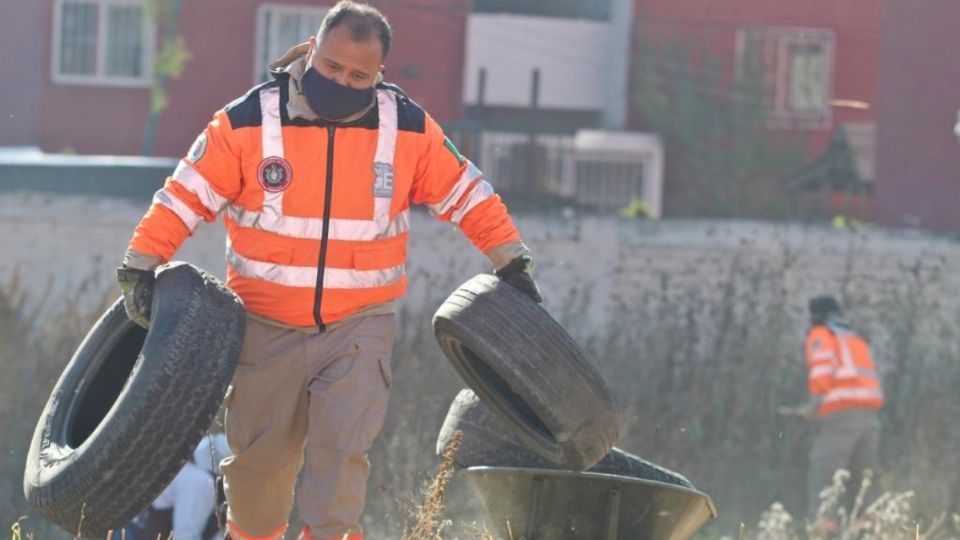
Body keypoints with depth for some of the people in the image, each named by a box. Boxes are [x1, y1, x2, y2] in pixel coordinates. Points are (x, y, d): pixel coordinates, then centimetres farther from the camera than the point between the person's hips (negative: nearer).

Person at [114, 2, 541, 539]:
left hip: (359, 328, 0)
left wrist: (512, 262, 6)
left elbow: (467, 194, 7)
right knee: (258, 460, 9)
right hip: (268, 328, 0)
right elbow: (185, 197, -6)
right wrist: (142, 267, -12)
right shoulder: (248, 122, -8)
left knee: (342, 448, -17)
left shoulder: (409, 128, -2)